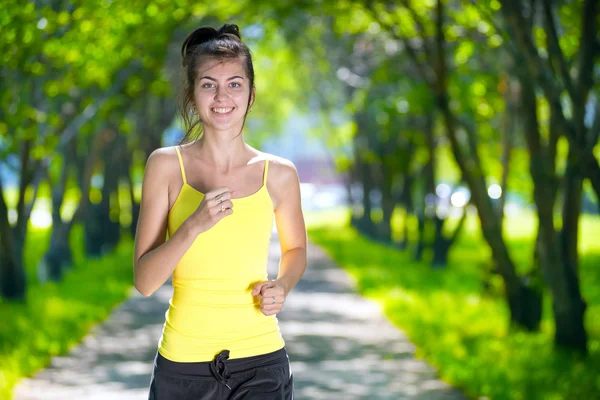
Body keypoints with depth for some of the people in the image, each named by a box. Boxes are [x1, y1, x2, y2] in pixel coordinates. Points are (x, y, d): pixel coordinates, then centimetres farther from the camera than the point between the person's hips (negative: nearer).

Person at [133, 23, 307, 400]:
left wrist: (282, 286, -3)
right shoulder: (166, 165, -5)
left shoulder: (279, 174, -2)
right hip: (183, 362, 0)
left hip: (260, 359, 0)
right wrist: (194, 225, -22)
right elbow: (144, 281, -8)